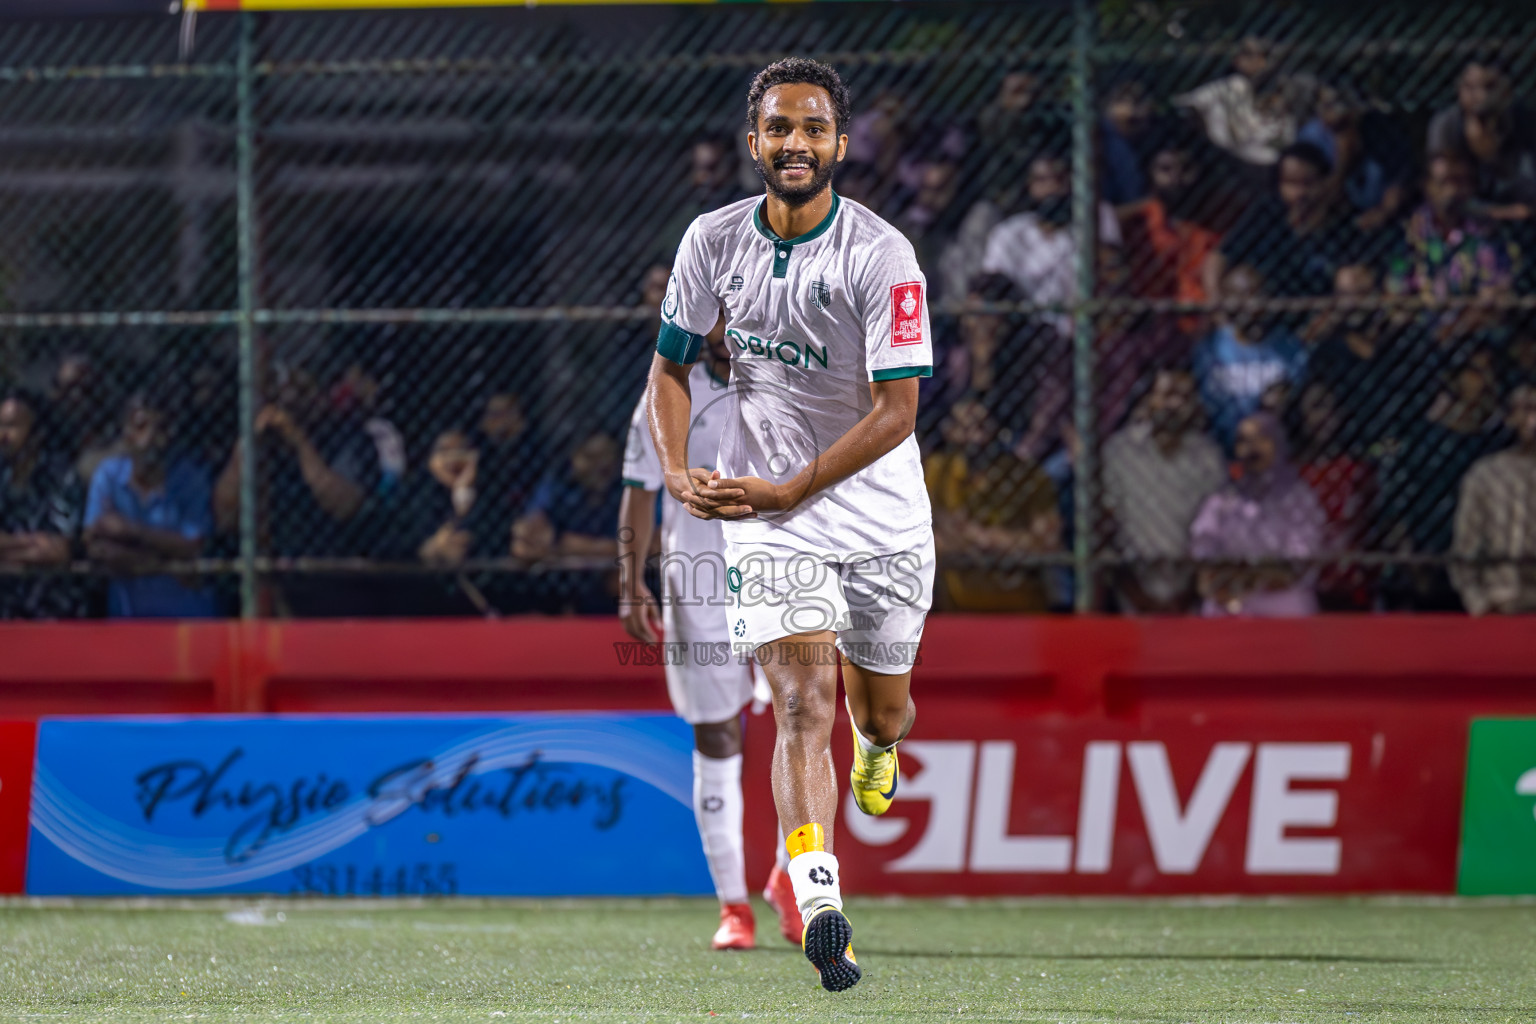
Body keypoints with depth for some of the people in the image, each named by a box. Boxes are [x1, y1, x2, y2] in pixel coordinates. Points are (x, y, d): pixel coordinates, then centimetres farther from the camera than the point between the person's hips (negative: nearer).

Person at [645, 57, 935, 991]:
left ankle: (876, 747, 54)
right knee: (803, 703, -18)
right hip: (768, 517, 0)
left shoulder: (882, 256, -15)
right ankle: (818, 903, -30)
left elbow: (896, 409, -16)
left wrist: (788, 491, -21)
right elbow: (672, 364, 10)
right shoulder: (714, 241, -3)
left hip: (882, 517, 0)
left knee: (882, 708, 14)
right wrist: (679, 471, -7)